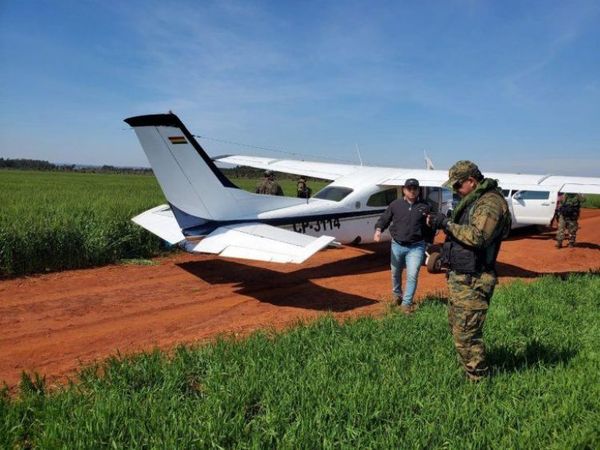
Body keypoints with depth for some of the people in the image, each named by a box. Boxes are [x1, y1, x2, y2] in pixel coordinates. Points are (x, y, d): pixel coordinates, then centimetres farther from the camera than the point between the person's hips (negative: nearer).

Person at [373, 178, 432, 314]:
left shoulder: (424, 206, 2)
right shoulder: (395, 204, 1)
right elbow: (384, 219, 3)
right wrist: (378, 229, -14)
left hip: (416, 247, -1)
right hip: (397, 245, 1)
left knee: (412, 275, -7)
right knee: (395, 273, 18)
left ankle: (406, 303, 6)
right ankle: (396, 294, 44)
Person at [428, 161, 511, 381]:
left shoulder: (491, 202, -17)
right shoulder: (473, 200, 15)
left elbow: (477, 237, -28)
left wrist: (447, 223, -21)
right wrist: (440, 222, 3)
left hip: (471, 282, -11)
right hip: (458, 277, 11)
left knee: (465, 334, -5)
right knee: (456, 327, 21)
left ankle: (478, 380, 10)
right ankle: (469, 370, 37)